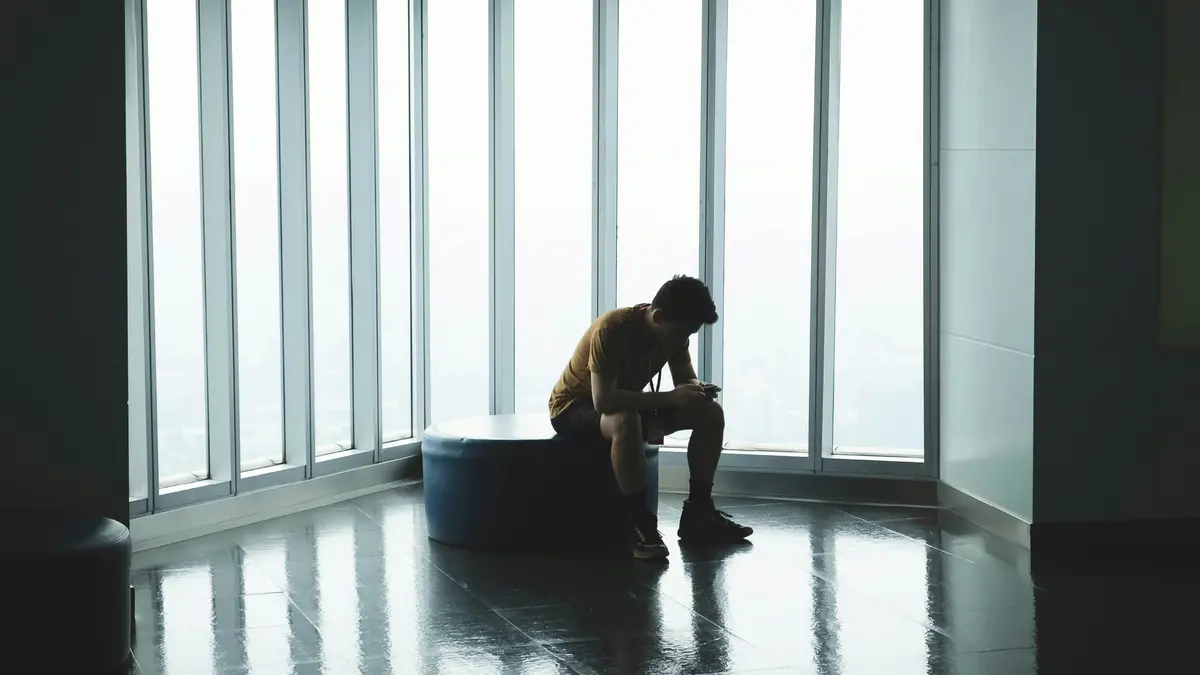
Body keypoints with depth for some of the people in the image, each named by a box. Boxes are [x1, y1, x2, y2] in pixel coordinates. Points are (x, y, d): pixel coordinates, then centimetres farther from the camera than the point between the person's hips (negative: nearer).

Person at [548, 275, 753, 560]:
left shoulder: (674, 331, -10)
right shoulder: (612, 329, -32)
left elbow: (686, 379, 2)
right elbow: (602, 400, -39)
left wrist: (697, 390, -24)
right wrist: (670, 398, -41)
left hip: (627, 402, 7)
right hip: (575, 406, -7)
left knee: (711, 413, -8)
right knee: (625, 422, -42)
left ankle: (698, 512, -1)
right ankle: (640, 524, -30)